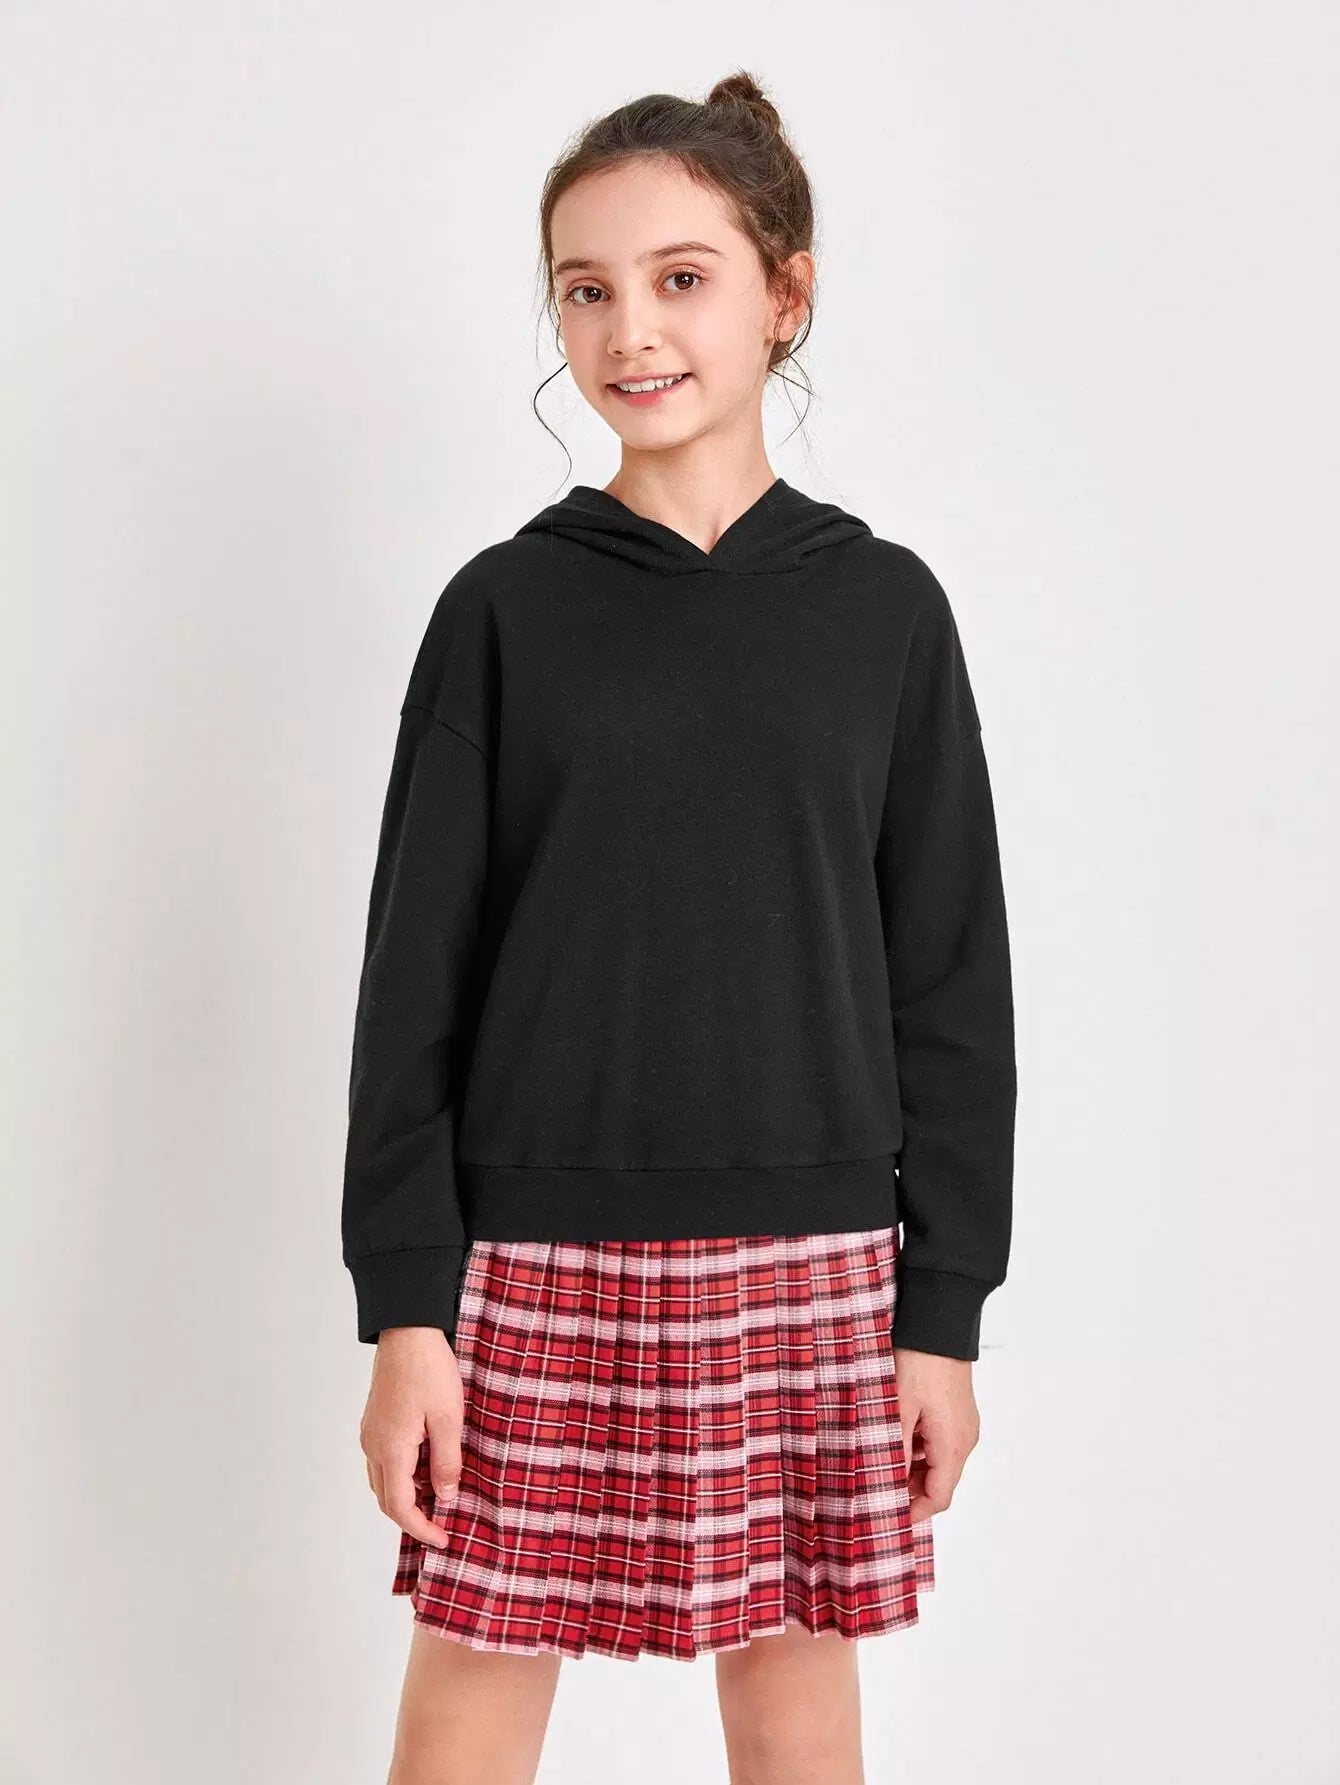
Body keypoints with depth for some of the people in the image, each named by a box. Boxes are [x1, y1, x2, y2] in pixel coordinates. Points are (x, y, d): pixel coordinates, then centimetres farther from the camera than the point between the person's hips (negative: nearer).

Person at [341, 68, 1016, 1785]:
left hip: (812, 1272, 1)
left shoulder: (882, 609, 3)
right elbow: (415, 975, 1)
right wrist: (402, 1307, -4)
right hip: (538, 1267, 0)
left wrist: (946, 1311, 1)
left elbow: (951, 982, 4)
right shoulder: (504, 608, 1)